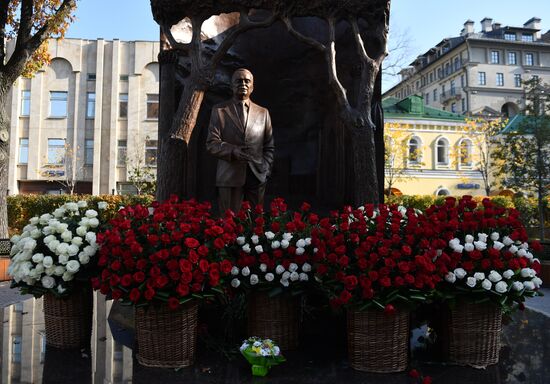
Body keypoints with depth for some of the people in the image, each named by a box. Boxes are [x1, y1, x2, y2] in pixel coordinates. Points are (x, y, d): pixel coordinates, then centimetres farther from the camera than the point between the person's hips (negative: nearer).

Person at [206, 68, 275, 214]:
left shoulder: (263, 113, 16)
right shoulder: (219, 110, 9)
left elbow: (269, 146, 16)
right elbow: (211, 143, 1)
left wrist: (266, 169, 1)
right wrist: (233, 151, -17)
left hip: (257, 176, 2)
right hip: (229, 176, -2)